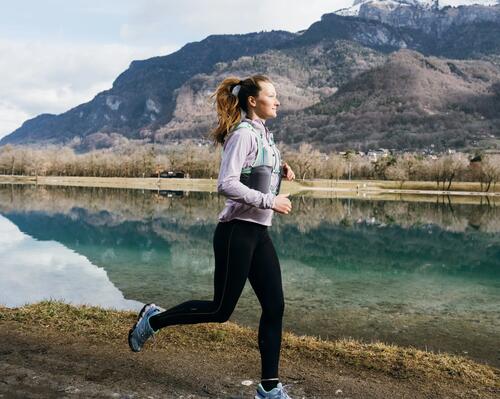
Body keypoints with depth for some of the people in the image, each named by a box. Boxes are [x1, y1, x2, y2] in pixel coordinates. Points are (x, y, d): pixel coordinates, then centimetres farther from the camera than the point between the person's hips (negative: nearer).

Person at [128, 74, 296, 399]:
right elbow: (227, 184, -24)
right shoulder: (244, 134, -13)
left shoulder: (264, 135, 15)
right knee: (221, 309, 0)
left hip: (259, 234, 9)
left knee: (275, 306, 4)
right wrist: (270, 201, -20)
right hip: (237, 231, -9)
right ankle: (154, 319, 22)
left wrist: (280, 168, 12)